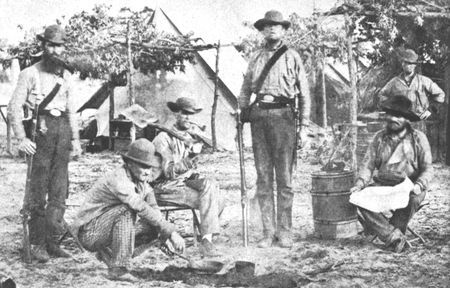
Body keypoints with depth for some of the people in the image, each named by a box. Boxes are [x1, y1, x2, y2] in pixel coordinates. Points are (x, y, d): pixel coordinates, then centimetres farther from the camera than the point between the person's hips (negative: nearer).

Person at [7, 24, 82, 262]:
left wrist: (75, 138, 15)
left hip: (62, 130, 5)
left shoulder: (65, 75, 16)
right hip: (41, 129, -5)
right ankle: (38, 243, 1)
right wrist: (21, 138, -15)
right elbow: (14, 108, -6)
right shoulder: (30, 74, -1)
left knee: (60, 190, 4)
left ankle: (52, 241, 11)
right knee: (38, 191, -5)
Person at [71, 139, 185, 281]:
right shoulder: (118, 179, -26)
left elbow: (153, 210, 2)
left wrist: (167, 235, -16)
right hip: (89, 233, -8)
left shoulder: (142, 181, 2)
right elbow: (142, 209, -33)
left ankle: (107, 252, 6)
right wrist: (171, 232, -34)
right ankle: (118, 268, -29)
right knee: (126, 210, -32)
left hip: (105, 230, 8)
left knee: (152, 229, -4)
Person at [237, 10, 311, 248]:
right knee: (263, 177, 2)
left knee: (284, 178, -3)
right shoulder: (255, 59, 17)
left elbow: (304, 92, 7)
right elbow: (245, 90, 19)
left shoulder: (291, 57, 8)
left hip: (283, 114, -3)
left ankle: (285, 231, 3)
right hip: (259, 115, 3)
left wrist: (304, 124, 0)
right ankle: (268, 232, 7)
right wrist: (240, 116, 6)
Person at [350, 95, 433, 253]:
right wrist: (360, 184, -12)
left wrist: (419, 185, -21)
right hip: (382, 185, 3)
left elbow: (427, 168, 0)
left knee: (413, 199, -37)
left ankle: (381, 231, -19)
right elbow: (368, 164, 7)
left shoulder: (418, 138, 1)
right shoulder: (379, 138, 9)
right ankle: (395, 237, -29)